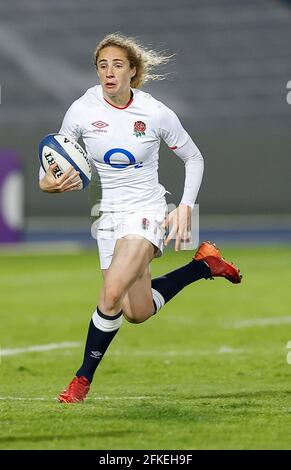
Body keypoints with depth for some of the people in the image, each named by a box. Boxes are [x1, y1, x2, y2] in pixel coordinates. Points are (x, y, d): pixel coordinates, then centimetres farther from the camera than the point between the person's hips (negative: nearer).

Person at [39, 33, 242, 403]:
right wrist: (46, 182, -19)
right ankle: (204, 264, 32)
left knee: (112, 294, -24)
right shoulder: (82, 110, -8)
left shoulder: (156, 113, -12)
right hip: (109, 214, 4)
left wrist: (185, 207, -6)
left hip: (147, 210, -4)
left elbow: (194, 158, 3)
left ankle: (83, 378, -7)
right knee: (138, 313, 10)